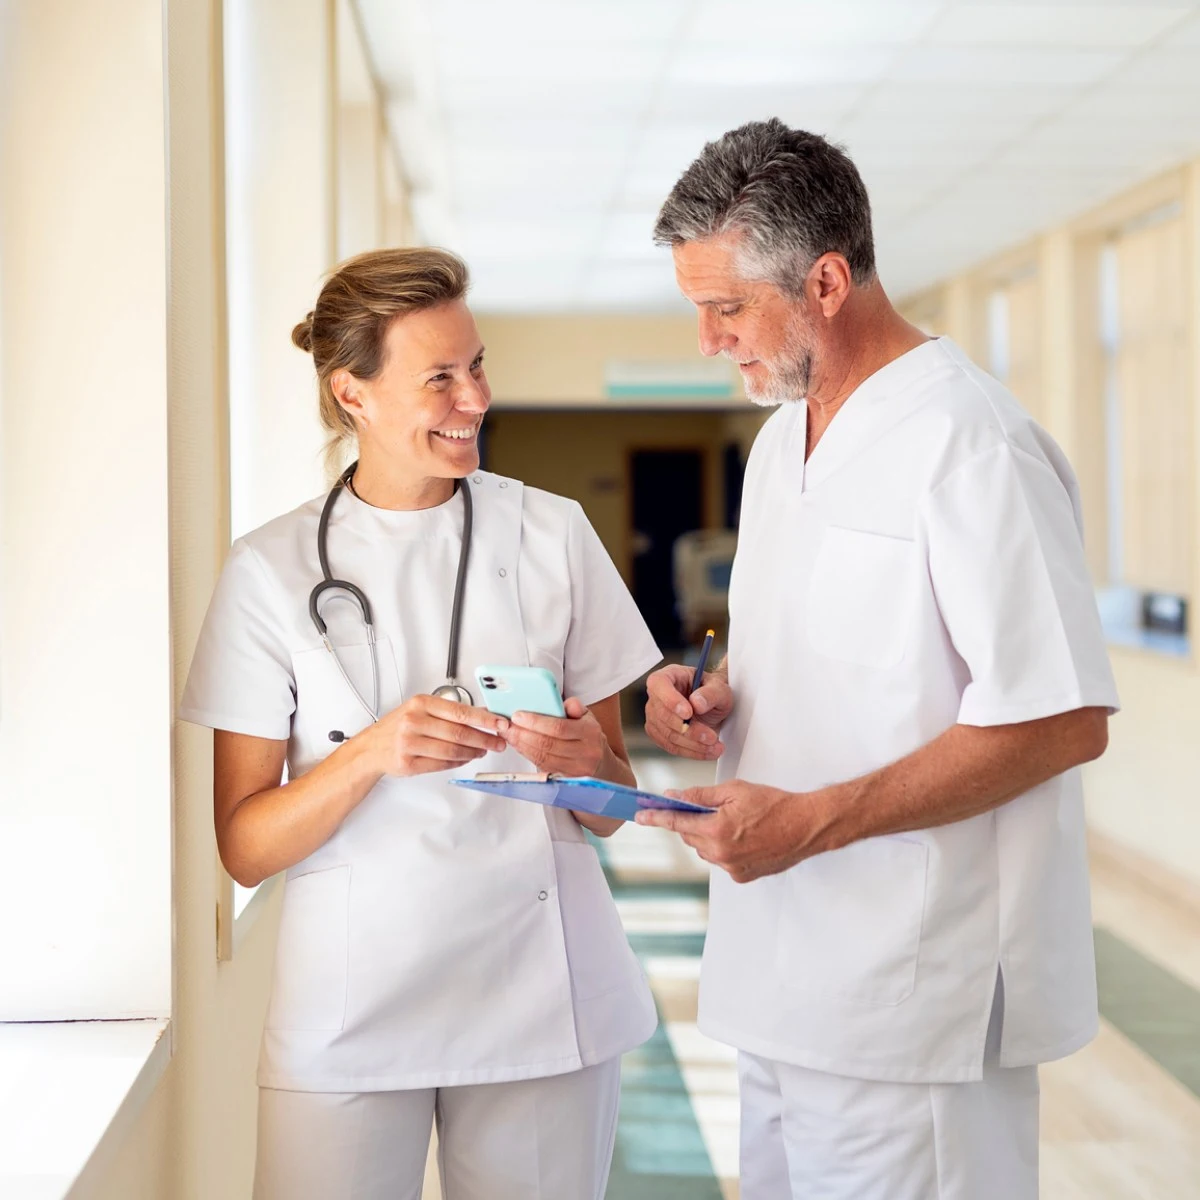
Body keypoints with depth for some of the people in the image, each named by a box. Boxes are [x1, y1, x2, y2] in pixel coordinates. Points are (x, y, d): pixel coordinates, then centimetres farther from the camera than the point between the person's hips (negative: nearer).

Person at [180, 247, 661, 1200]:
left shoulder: (553, 533, 4)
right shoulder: (273, 569, -1)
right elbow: (243, 846, -4)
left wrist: (584, 761, -13)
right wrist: (372, 752, -20)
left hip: (539, 998, 2)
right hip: (352, 1004, -1)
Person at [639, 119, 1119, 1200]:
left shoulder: (968, 444, -16)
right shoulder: (783, 438, 14)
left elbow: (1065, 720, -20)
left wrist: (813, 821, -22)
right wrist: (712, 697, 3)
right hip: (787, 984, 9)